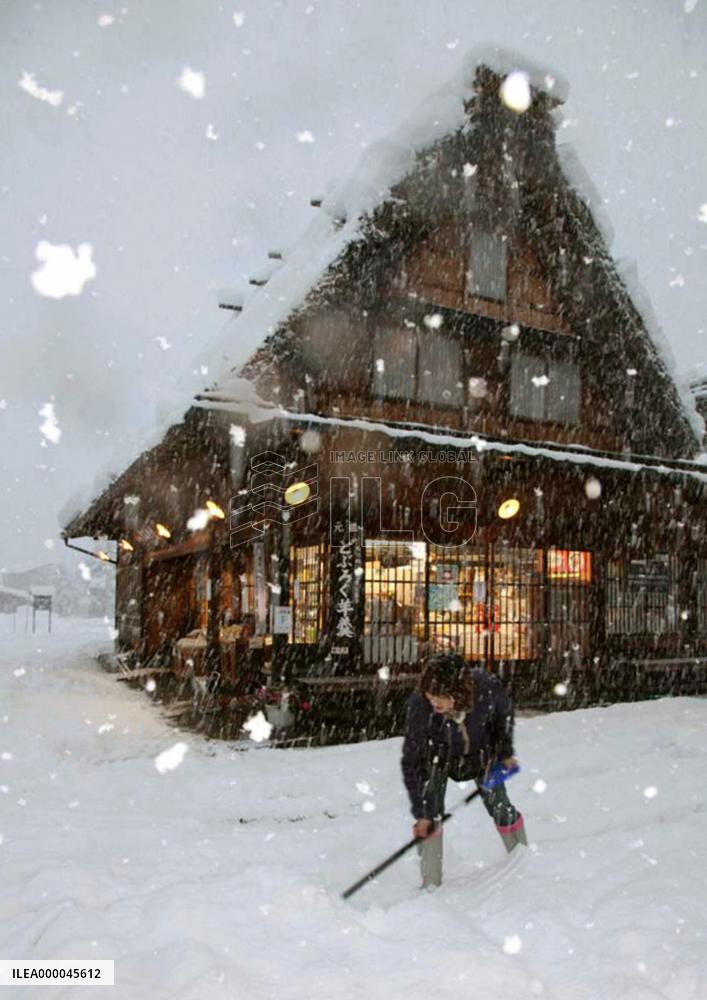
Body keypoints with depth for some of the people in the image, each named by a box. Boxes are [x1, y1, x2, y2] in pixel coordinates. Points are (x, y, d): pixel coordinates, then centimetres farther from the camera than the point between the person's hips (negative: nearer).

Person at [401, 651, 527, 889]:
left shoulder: (488, 687, -37)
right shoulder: (419, 706, -39)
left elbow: (504, 713, -10)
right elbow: (410, 762, -26)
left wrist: (506, 753, 2)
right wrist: (420, 813, -22)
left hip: (481, 750, 1)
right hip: (438, 755, -1)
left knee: (498, 805, 7)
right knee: (429, 815, -11)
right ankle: (431, 883, 6)